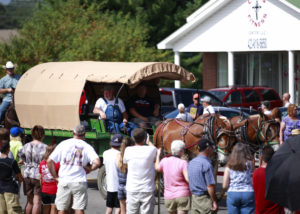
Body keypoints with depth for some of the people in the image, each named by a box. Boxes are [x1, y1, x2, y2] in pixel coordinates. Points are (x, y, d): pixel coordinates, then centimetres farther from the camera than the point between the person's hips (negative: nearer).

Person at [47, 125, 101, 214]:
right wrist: (89, 169, 5)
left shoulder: (63, 144, 4)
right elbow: (97, 162, -13)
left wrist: (55, 177, 6)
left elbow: (49, 161, -1)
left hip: (64, 181, 1)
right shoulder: (87, 147, 2)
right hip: (79, 182, -1)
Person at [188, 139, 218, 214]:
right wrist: (214, 202, -13)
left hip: (194, 198, 8)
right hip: (205, 199, -8)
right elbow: (210, 186, -18)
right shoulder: (206, 164, -16)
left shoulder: (191, 163, 8)